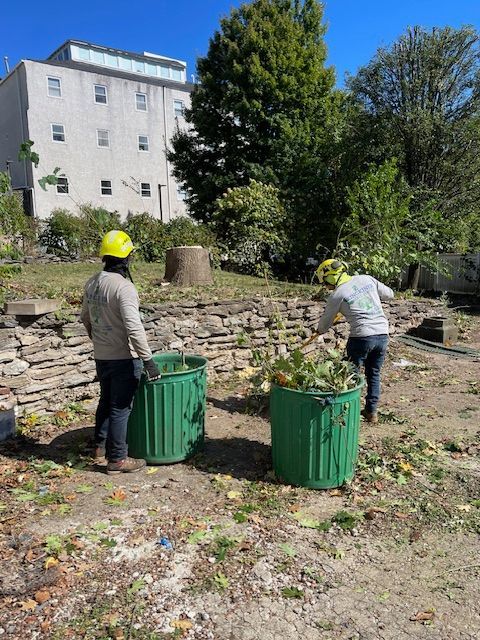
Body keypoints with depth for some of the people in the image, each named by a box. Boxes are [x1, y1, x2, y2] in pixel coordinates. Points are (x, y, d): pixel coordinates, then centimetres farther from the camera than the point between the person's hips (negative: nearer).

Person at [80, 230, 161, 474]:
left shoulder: (92, 284, 5)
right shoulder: (124, 287, -21)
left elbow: (85, 318, 17)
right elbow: (134, 328, -27)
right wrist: (148, 360, -22)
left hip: (101, 356, 8)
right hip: (123, 358, -8)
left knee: (106, 400, 23)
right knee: (120, 407, 2)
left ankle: (101, 446, 37)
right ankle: (117, 458, 13)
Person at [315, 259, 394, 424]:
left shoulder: (337, 295, -3)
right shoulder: (367, 279, 9)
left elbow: (325, 322, 10)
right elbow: (389, 294, 21)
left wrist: (319, 331, 31)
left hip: (362, 336, -5)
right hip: (383, 334, 6)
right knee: (374, 374, 18)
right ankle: (372, 411, 23)